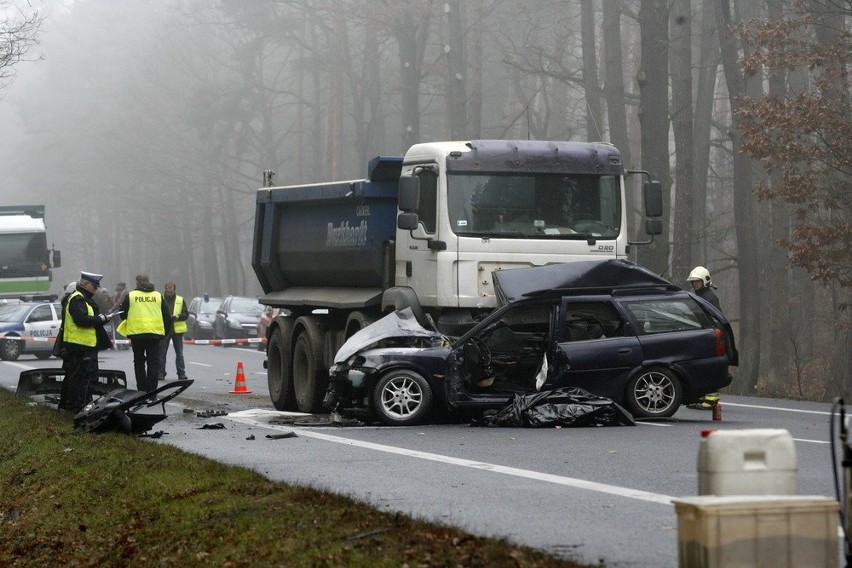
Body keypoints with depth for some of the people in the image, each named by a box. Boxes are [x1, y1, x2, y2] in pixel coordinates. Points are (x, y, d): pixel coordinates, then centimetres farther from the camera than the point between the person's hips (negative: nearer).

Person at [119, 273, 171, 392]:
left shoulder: (130, 296, 1)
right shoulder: (158, 296, 7)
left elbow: (122, 314, 8)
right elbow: (167, 317, 8)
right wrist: (166, 332, 17)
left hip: (136, 333, -1)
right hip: (155, 334, 1)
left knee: (139, 362, 11)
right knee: (153, 363, 4)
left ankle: (141, 390, 9)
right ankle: (151, 391, -2)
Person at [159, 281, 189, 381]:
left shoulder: (180, 300, 6)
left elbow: (186, 314, 3)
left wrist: (177, 317, -16)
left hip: (177, 330, 1)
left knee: (179, 353, 5)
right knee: (162, 353, 1)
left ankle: (181, 373, 9)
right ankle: (161, 373, 6)